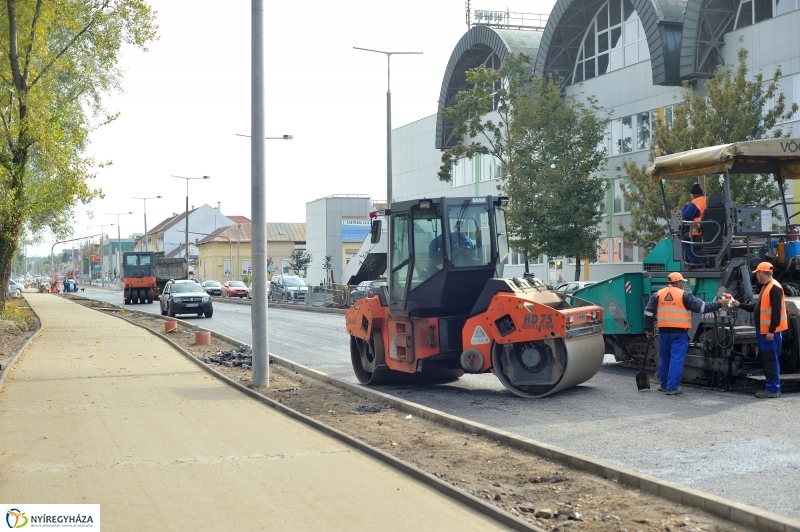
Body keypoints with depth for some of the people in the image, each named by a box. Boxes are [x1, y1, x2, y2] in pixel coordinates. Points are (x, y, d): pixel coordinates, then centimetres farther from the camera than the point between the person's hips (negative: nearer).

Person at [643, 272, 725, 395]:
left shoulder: (658, 295, 10)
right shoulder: (684, 295, -3)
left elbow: (648, 312, 10)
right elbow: (702, 307, -4)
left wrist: (648, 329, 17)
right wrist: (719, 304, 5)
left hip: (664, 331, 5)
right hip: (679, 332, -4)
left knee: (664, 359, 16)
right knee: (676, 359, -3)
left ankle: (664, 385, 26)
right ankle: (672, 387, -8)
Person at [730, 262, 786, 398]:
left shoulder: (774, 288, -16)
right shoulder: (765, 287, 17)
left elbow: (776, 311, -21)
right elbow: (758, 307, 23)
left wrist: (772, 330, -23)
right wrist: (740, 305, 25)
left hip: (771, 332, -10)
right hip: (763, 331, 10)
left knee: (771, 360, -7)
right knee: (765, 359, 12)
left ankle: (773, 389, -5)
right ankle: (771, 387, 17)